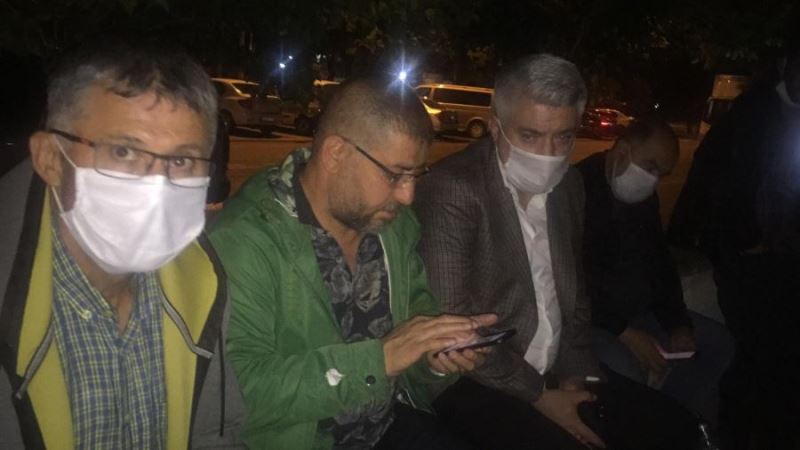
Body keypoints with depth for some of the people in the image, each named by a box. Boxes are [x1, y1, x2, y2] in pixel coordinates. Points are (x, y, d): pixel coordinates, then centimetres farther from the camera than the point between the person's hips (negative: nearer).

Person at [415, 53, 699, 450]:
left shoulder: (569, 185, 5)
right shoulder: (453, 187, -18)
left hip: (557, 374, 7)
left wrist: (575, 373, 2)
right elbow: (452, 320, -19)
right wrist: (537, 396, -13)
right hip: (479, 383, -6)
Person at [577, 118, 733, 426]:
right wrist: (623, 331, -24)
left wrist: (678, 324, 1)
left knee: (718, 342, 7)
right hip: (587, 316, -9)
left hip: (636, 310, 9)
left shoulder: (644, 196, 8)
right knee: (628, 371, -34)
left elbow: (659, 261, 14)